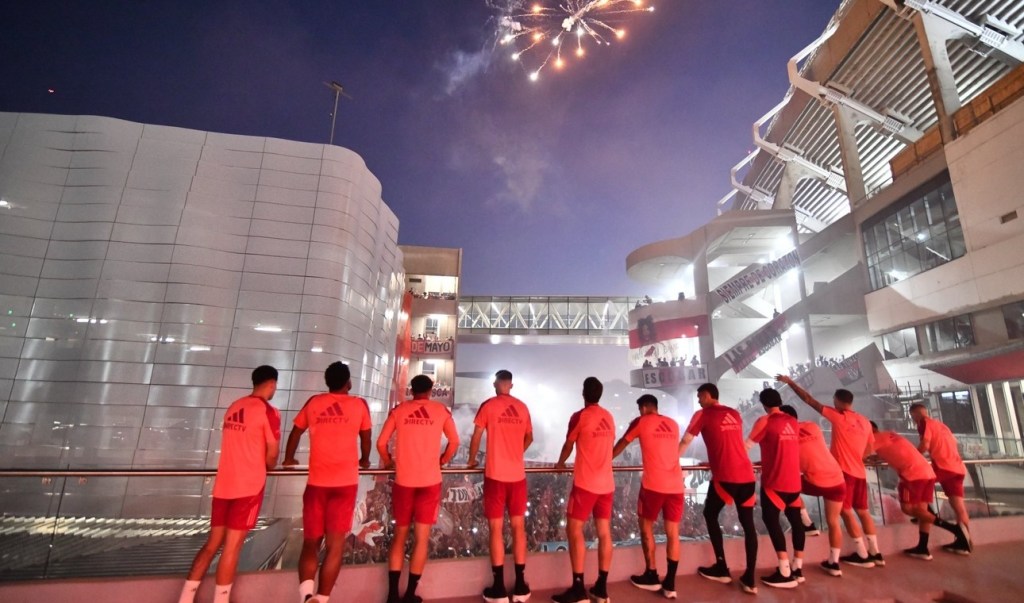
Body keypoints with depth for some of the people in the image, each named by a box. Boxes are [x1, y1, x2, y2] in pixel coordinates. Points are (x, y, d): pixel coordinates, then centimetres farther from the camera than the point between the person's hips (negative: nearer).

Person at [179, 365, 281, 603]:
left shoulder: (233, 407, 11)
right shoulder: (268, 411, -13)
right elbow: (272, 455, -9)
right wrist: (269, 465, 12)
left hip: (223, 484, 7)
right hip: (249, 486, -7)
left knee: (212, 543, 16)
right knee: (232, 547, 2)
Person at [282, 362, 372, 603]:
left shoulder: (313, 402, 7)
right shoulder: (359, 404, 2)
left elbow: (296, 432, 18)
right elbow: (365, 440, 12)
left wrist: (288, 459, 36)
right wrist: (364, 461, 31)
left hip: (317, 482, 2)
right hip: (345, 482, -2)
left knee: (310, 542, 13)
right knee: (335, 546, 4)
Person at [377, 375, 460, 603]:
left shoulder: (399, 410, 3)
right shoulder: (441, 410, 3)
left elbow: (381, 443, 0)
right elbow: (454, 441, 4)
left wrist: (389, 462, 16)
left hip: (403, 480, 1)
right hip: (430, 481, -1)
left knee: (399, 535, 15)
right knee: (421, 538, 8)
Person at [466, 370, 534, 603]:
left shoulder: (488, 405, -5)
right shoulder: (522, 407, 7)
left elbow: (476, 436, -5)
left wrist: (472, 461, 10)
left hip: (495, 474, -3)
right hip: (518, 474, 4)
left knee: (496, 529, 4)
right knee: (518, 527, 11)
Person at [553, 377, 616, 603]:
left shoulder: (579, 416, -8)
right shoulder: (609, 417, 9)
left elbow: (568, 446, 4)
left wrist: (560, 464, 23)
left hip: (585, 483, -6)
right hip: (607, 483, 6)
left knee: (574, 531, 1)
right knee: (604, 533, 9)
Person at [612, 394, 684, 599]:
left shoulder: (641, 422, 1)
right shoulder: (673, 424, 15)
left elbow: (620, 445, 10)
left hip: (653, 484, -4)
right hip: (676, 485, 5)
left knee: (646, 527, 13)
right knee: (673, 533, 10)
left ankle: (651, 577, 20)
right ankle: (670, 584, 14)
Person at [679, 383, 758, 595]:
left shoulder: (703, 414, 0)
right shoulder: (734, 414, 17)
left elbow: (685, 442, 2)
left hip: (725, 476, -5)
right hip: (747, 474, 6)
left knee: (710, 515, 13)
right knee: (748, 523, 11)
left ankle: (721, 569, 16)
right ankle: (749, 579, 12)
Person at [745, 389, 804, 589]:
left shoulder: (765, 421, -9)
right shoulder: (793, 423, 9)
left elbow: (747, 445, -4)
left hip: (774, 481, -7)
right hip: (794, 480, 7)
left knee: (771, 520, -2)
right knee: (795, 520, 14)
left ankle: (785, 573, -3)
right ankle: (798, 568, 23)